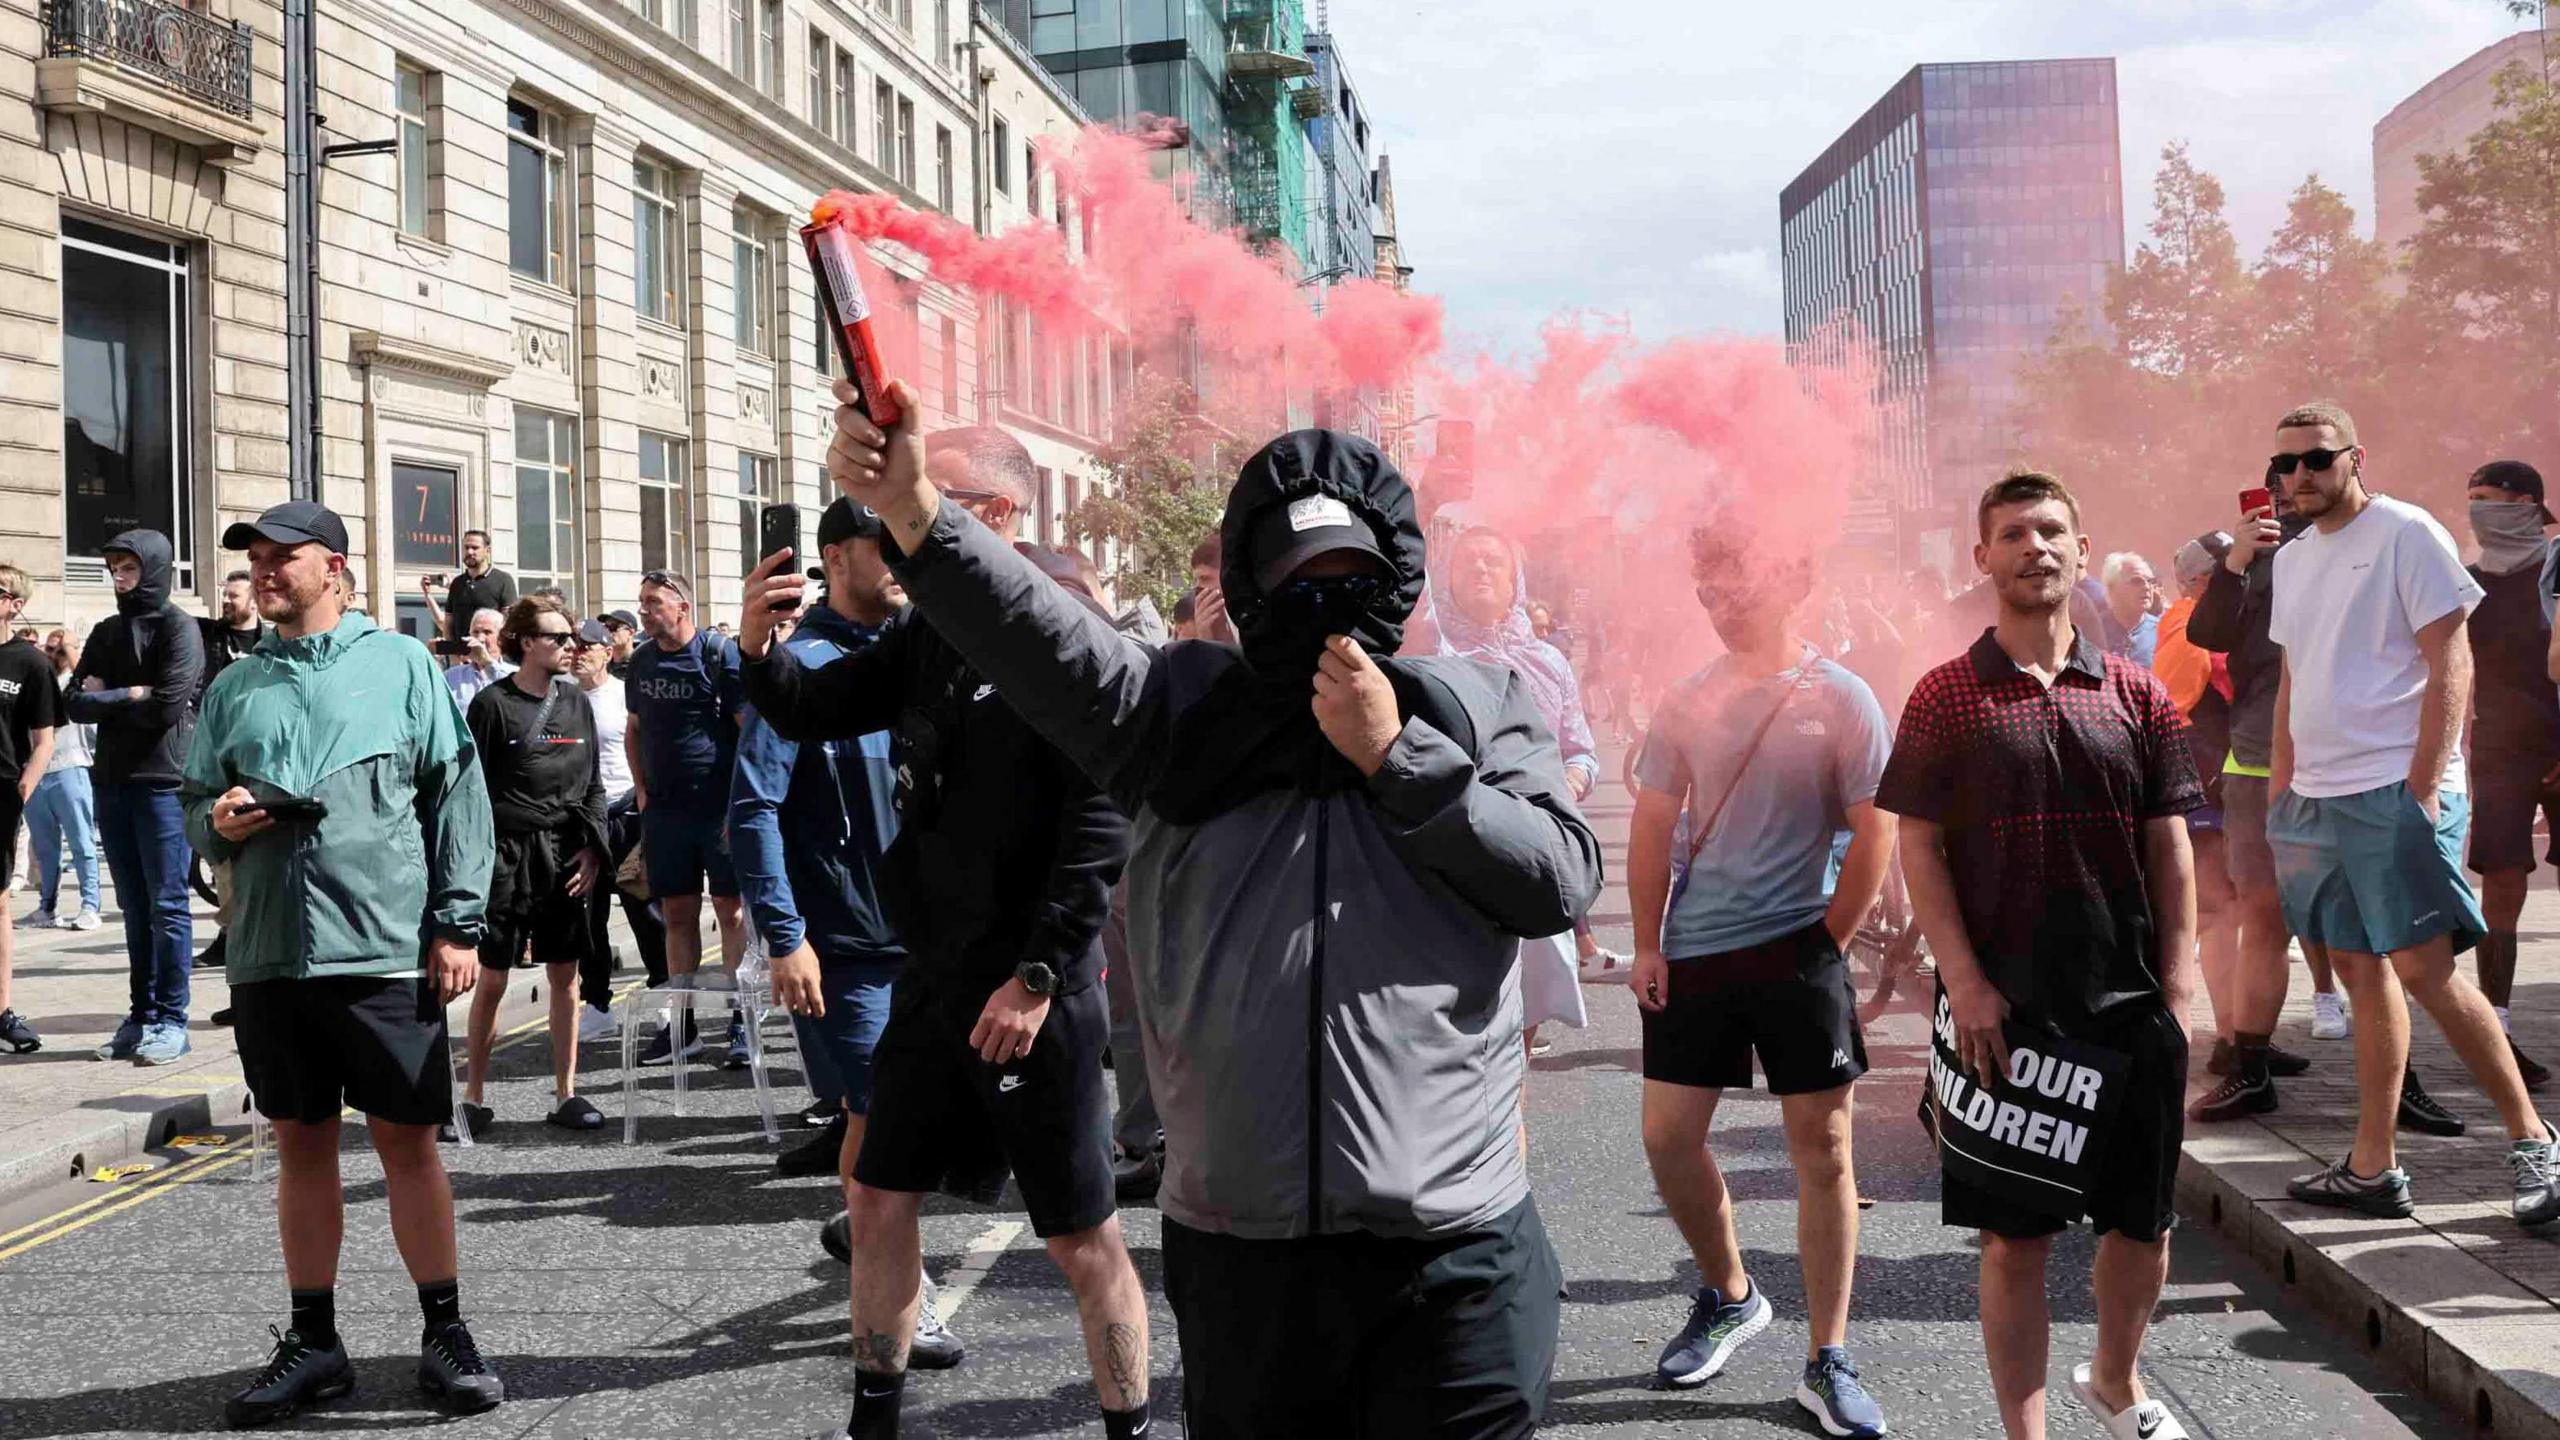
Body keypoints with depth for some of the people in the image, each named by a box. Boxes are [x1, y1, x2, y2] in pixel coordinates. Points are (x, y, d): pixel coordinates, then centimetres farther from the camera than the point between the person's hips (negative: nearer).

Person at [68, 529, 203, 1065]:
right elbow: (75, 703, 6)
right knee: (134, 907, 10)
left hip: (163, 782, -6)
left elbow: (168, 705, -15)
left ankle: (171, 1021, 1)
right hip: (112, 781, 6)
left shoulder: (178, 628, -4)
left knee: (167, 905, -3)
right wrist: (132, 695, -8)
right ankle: (142, 1016, 15)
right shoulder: (106, 632, 16)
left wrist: (106, 698, -2)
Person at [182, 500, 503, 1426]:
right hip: (269, 956, 4)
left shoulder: (398, 663, 2)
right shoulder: (234, 687, 13)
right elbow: (198, 805, 18)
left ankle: (445, 1335, 14)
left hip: (385, 952, -4)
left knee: (407, 1143, 3)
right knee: (302, 1146, 11)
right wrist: (218, 822, -7)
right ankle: (313, 1343, 21)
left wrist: (458, 924, -6)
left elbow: (457, 794, 0)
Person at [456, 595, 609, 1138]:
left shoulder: (575, 701, 10)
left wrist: (593, 848, 3)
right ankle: (474, 1096, 10)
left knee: (565, 975, 7)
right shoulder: (493, 703, -5)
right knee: (492, 979, 0)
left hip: (565, 854, 5)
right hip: (508, 853, -4)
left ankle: (566, 1094, 14)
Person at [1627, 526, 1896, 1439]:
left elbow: (1876, 834, -4)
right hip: (1691, 953, 4)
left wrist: (1828, 942, -7)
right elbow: (1650, 831, 9)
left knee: (1822, 1144, -1)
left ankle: (1828, 1363, 7)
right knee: (1667, 1137, 4)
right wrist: (1648, 945, 2)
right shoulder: (1688, 704, 6)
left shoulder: (1840, 700, -4)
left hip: (1798, 952, -3)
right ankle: (1729, 1296, 29)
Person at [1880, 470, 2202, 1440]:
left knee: (2143, 1222, 13)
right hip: (2002, 1008, -3)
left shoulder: (2137, 697, 6)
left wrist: (2175, 991, 1)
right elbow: (1919, 847, -3)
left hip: (2131, 1005, 3)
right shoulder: (1947, 696, -1)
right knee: (2015, 1236, 3)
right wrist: (1965, 981, -11)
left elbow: (2170, 850, 7)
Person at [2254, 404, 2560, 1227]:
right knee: (2359, 971, 8)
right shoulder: (2291, 560, 16)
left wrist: (2422, 789, -17)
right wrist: (2281, 793, 14)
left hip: (2397, 789, -7)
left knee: (2424, 970, -11)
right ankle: (2370, 1170, 12)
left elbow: (2450, 667, -10)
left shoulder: (2406, 534, -6)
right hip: (2318, 797, 7)